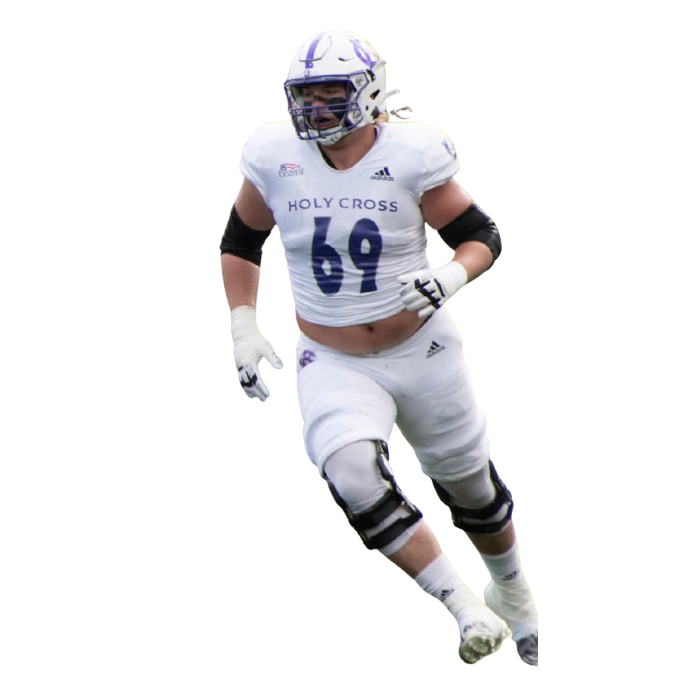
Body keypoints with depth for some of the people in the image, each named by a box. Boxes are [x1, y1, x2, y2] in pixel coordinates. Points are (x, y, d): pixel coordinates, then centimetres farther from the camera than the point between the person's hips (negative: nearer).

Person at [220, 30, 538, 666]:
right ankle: (465, 608, -17)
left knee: (470, 488, 15)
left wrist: (452, 276, -27)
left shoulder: (409, 156, -14)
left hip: (422, 352, -1)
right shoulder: (276, 158, -8)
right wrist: (243, 327, 1)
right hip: (332, 367, 1)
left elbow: (483, 238, -6)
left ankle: (510, 589, 48)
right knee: (353, 476, -27)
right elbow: (240, 242, 9)